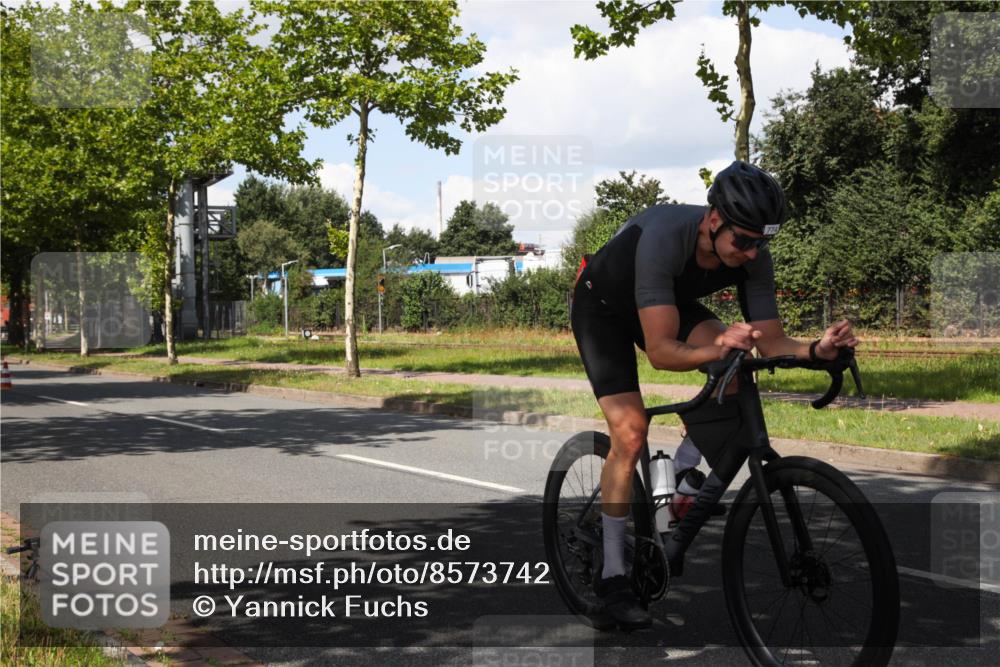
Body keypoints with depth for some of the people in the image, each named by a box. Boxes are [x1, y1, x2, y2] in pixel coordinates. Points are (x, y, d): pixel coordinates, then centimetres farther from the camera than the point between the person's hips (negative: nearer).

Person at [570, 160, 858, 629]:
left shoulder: (753, 257, -24)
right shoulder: (664, 237, -41)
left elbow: (771, 342, -21)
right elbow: (660, 351, -44)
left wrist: (817, 349, -40)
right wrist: (716, 349, -61)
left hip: (672, 301, 5)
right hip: (603, 305, -5)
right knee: (630, 432, -18)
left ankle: (684, 472, 0)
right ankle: (612, 575, -5)